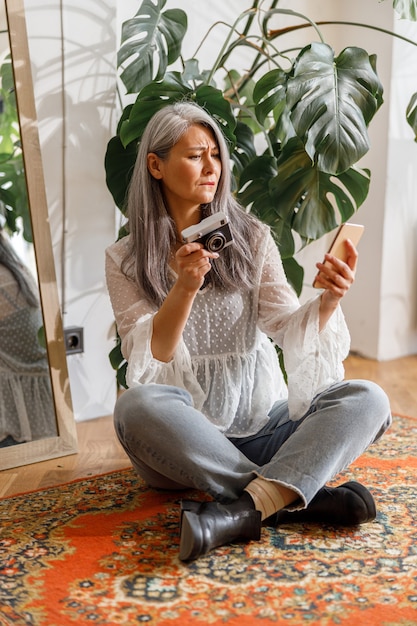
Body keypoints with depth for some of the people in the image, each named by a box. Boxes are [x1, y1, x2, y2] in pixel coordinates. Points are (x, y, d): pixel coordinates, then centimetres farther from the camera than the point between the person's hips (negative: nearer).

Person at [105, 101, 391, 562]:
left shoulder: (251, 238, 6)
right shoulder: (125, 259, 2)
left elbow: (289, 330, -3)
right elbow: (148, 359, -9)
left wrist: (327, 301, -24)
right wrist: (184, 288, -25)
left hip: (263, 424, 2)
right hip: (181, 441, -2)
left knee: (366, 399, -21)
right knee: (136, 405, -34)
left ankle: (240, 511, -37)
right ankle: (291, 498, -27)